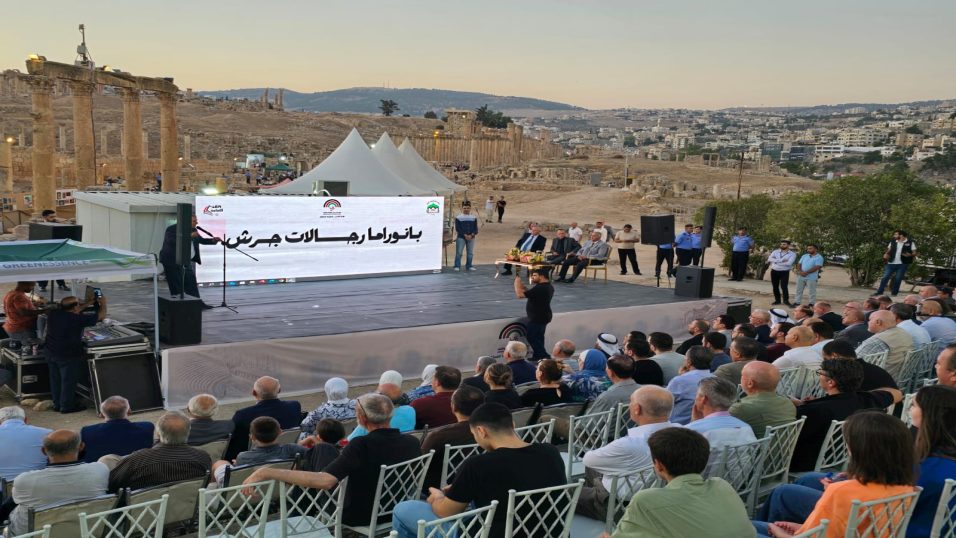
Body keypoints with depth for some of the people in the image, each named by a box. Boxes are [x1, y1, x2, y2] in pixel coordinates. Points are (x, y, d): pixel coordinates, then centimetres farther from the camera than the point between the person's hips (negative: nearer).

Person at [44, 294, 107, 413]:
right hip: (68, 356, -7)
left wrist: (87, 304, 21)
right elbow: (101, 316, -12)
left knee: (55, 379, 18)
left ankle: (57, 404, 31)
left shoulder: (53, 314, -2)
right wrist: (103, 303, 6)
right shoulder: (78, 319, -21)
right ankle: (67, 406, 17)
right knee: (68, 381, 7)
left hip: (51, 353, 7)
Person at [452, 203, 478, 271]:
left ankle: (469, 266, 15)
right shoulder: (458, 218, 1)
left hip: (471, 238, 3)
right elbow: (458, 228, -5)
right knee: (459, 252, -5)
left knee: (470, 253, 6)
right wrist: (465, 235, -15)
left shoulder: (474, 218, 8)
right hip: (461, 237, -3)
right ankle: (457, 266, -1)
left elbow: (475, 228, 4)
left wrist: (472, 235, -13)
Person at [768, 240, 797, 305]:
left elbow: (789, 263, -19)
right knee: (775, 286, 8)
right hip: (774, 271, 4)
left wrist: (776, 261, -13)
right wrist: (781, 260, -18)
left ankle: (786, 301, 2)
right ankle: (777, 300, 19)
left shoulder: (792, 254, -4)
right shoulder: (775, 251, 6)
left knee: (784, 286, -9)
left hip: (784, 272, -4)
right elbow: (770, 259, -10)